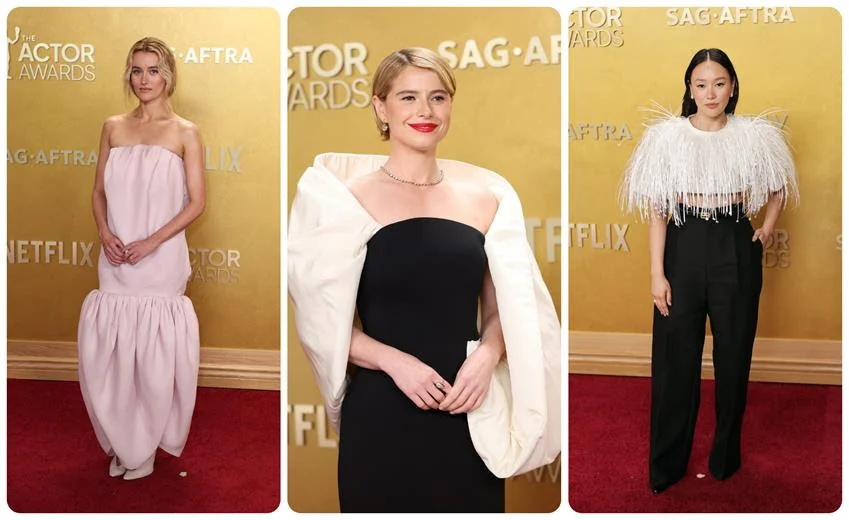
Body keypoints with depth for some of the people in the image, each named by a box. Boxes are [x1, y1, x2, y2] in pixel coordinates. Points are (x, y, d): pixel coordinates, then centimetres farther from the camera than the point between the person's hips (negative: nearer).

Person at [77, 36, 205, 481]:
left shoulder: (185, 133, -3)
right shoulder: (113, 127, 9)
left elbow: (197, 202, -6)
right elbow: (99, 192, 12)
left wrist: (151, 242, -14)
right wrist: (105, 234, -7)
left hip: (161, 260, -3)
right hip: (116, 261, 4)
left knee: (156, 354, 1)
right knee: (107, 352, 5)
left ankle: (146, 444, 21)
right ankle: (122, 441, 25)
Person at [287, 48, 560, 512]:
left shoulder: (485, 194, 5)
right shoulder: (345, 196, -3)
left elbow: (505, 309, 11)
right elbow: (322, 321, -3)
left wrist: (486, 357, -8)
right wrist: (392, 360, -17)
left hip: (470, 416, 3)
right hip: (382, 416, -2)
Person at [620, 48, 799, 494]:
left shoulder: (754, 135, 0)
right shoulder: (667, 135, -4)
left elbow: (780, 185, 19)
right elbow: (656, 209, -5)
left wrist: (767, 227, 5)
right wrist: (657, 272, -9)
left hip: (735, 250, 1)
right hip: (684, 248, -1)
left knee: (733, 354, 10)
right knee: (675, 358, 3)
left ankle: (726, 456, 28)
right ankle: (666, 465, 17)